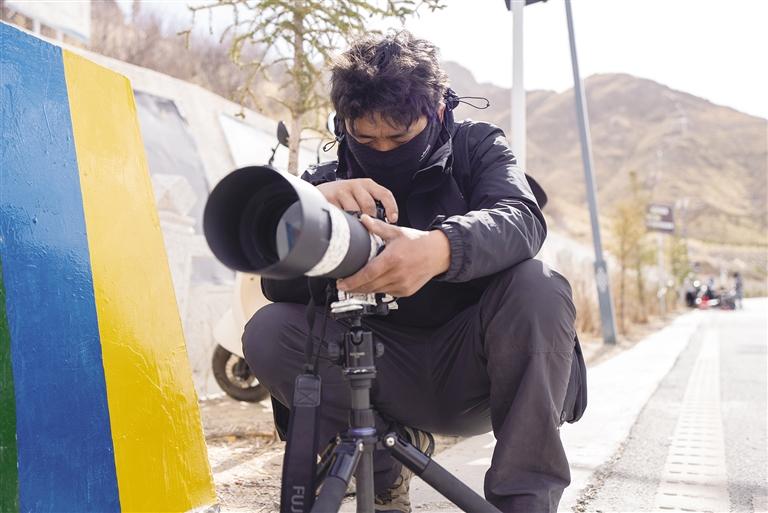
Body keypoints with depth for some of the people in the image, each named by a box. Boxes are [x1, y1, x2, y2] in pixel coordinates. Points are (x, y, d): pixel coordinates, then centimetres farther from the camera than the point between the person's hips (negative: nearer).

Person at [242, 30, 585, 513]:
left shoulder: (476, 146, -3)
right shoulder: (328, 182, 0)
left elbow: (521, 220, -25)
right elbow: (276, 285, -13)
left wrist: (440, 248, -48)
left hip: (474, 368, -1)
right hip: (389, 377, 2)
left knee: (538, 286, -30)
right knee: (267, 331, -19)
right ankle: (389, 455, -4)